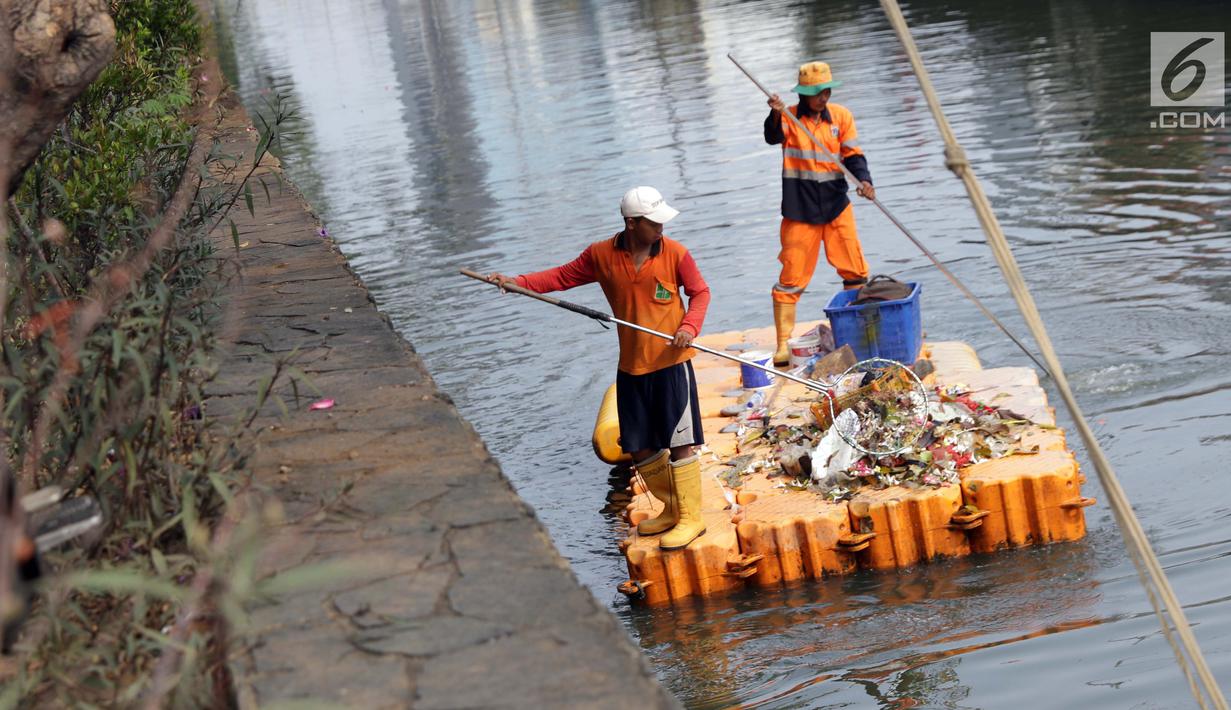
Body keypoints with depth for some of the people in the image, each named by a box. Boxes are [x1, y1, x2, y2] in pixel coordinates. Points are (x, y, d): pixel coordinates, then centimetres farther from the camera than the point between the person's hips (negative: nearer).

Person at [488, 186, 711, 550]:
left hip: (670, 362, -4)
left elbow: (700, 292, 0)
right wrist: (518, 282, -3)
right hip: (631, 366, 4)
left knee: (679, 442, -3)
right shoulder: (601, 255, -1)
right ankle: (672, 510, 29)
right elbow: (564, 276, 8)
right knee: (640, 446, 11)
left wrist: (689, 326, -18)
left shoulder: (675, 254, -8)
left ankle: (691, 518, 9)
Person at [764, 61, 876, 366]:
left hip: (837, 205, 2)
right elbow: (773, 138, -22)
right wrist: (776, 116, -43)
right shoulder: (789, 118, -3)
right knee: (792, 277, -2)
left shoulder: (841, 116, 2)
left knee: (855, 271, 8)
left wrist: (864, 181, -20)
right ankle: (783, 344, 4)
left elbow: (853, 155, -1)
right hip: (800, 210, -2)